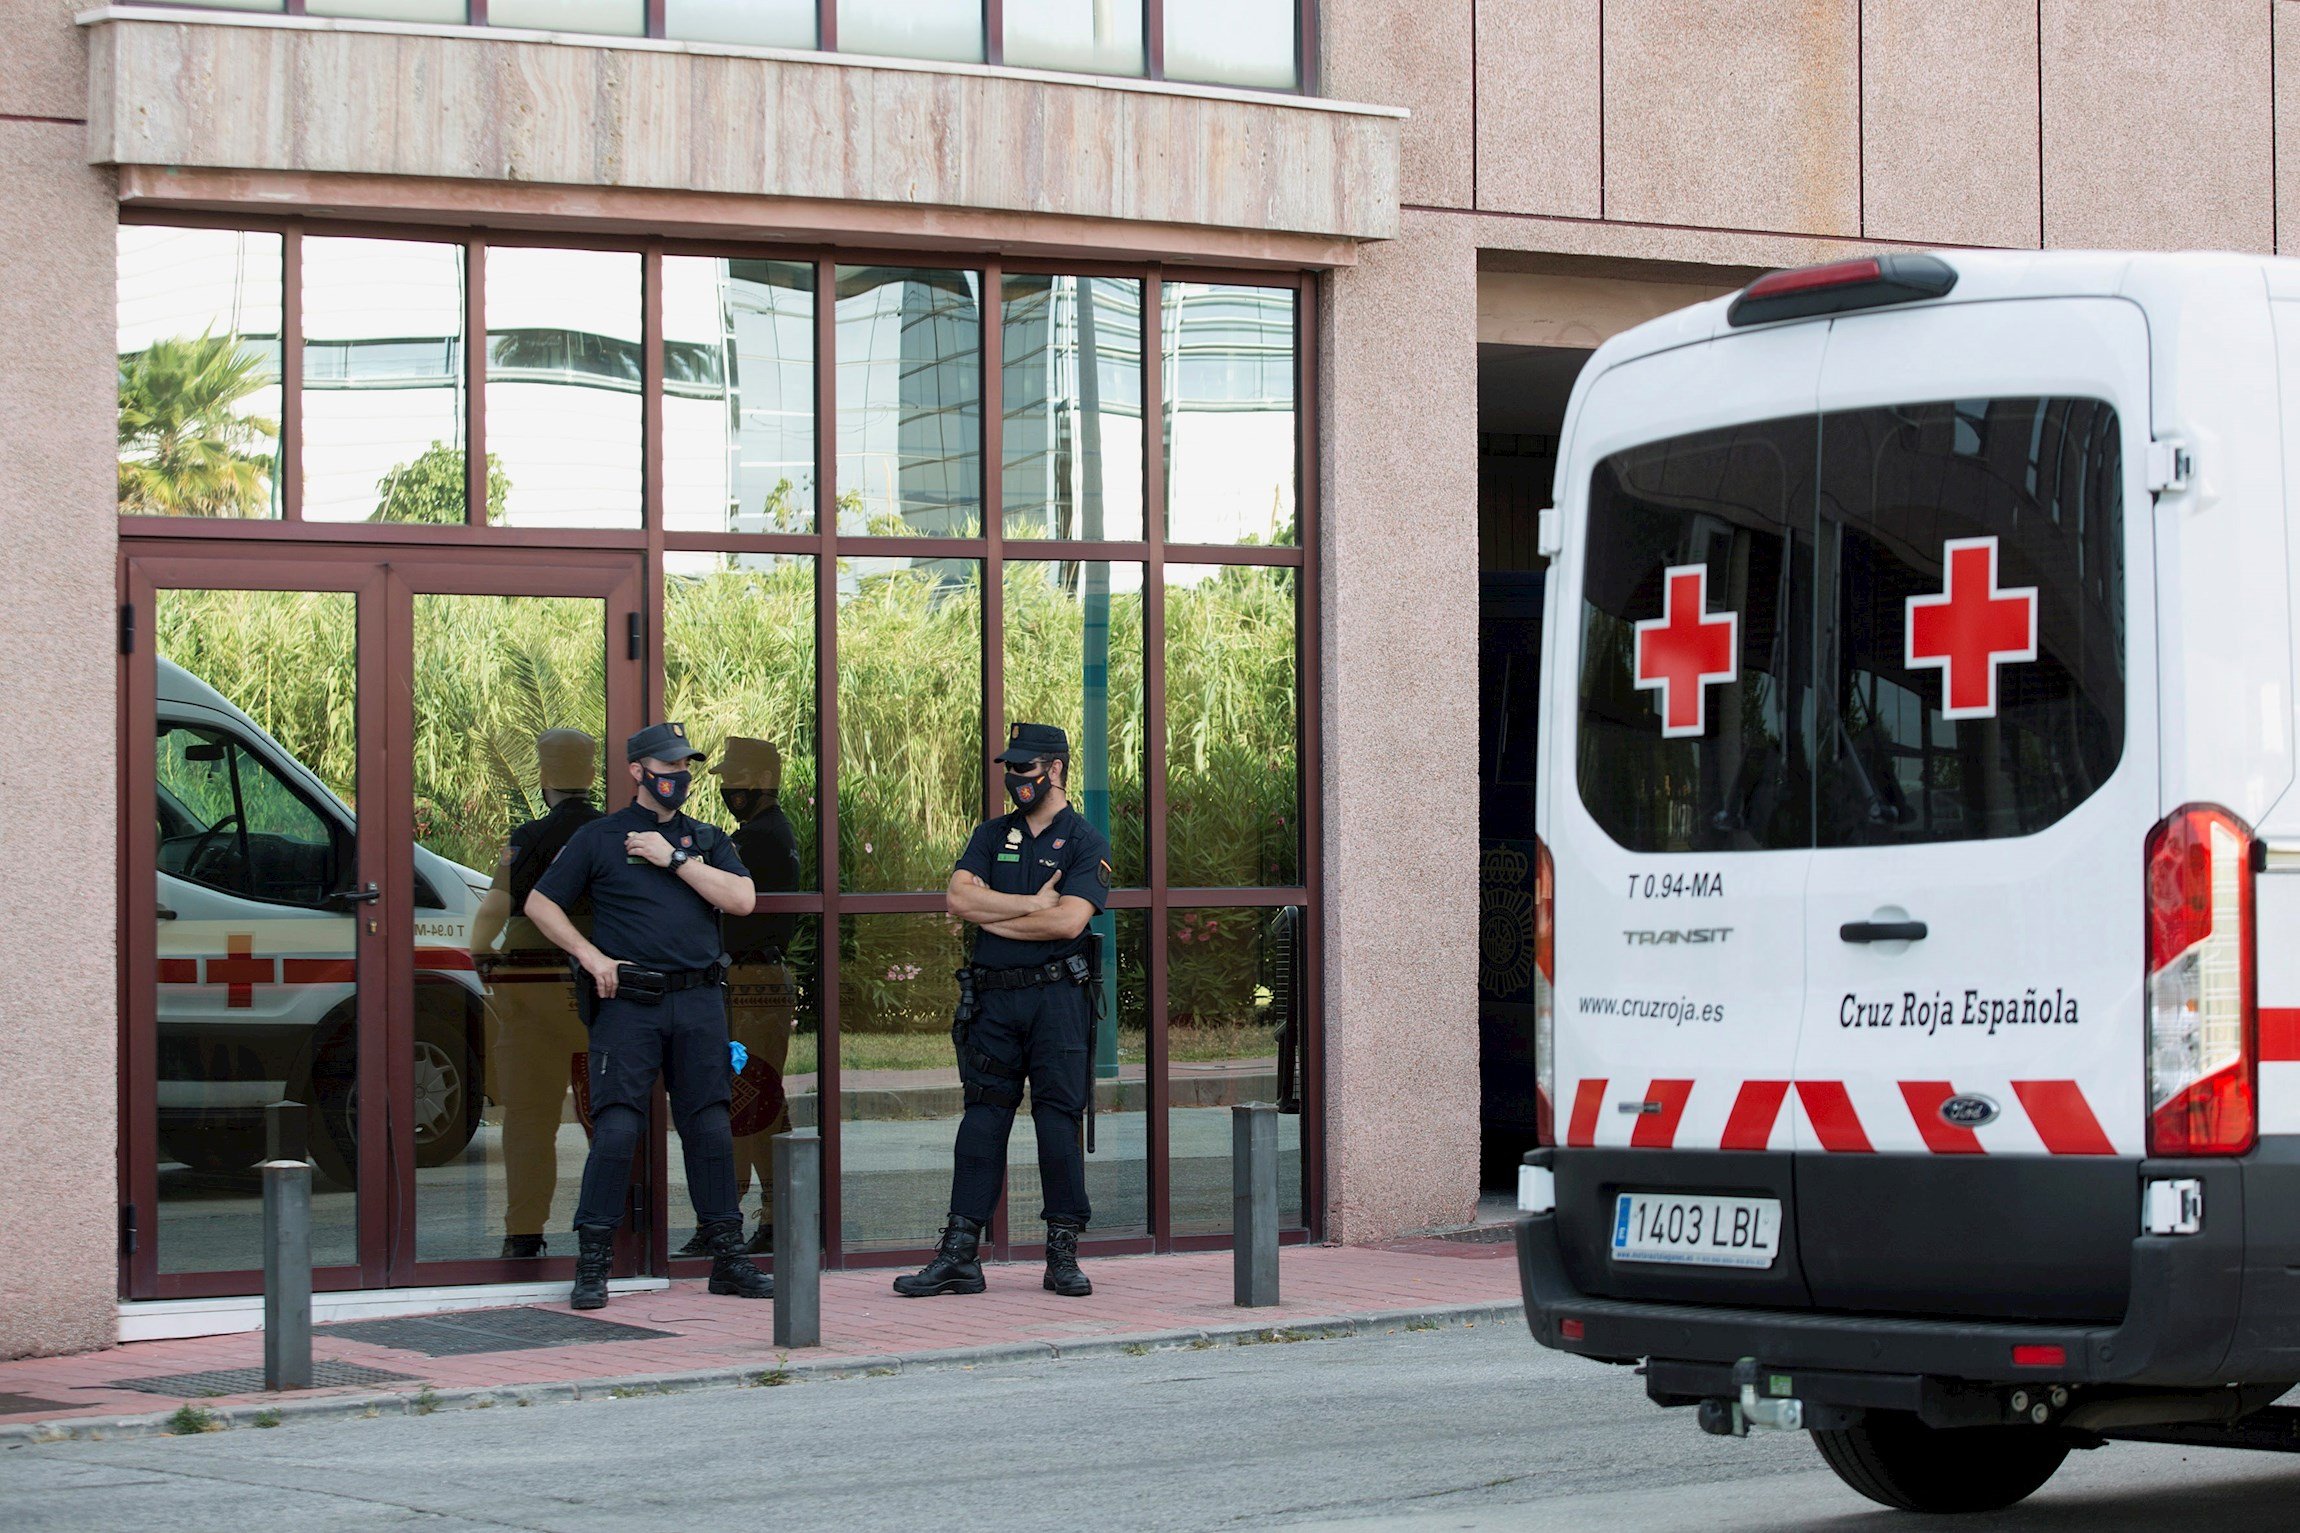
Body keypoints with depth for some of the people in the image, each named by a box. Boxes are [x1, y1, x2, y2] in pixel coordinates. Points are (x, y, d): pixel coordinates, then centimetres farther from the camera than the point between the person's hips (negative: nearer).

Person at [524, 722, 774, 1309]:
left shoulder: (707, 839, 15)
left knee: (710, 1129, 4)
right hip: (629, 1003, -3)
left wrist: (675, 858, -5)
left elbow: (742, 899, -1)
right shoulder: (599, 838, 7)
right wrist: (591, 955, -4)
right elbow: (540, 904, 7)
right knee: (616, 1129, -10)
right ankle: (592, 1265, -5)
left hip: (699, 1004, 3)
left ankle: (729, 1259, 12)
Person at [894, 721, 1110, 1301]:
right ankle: (959, 1256, 2)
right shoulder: (992, 834, 14)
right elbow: (960, 898, -1)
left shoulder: (1086, 843, 1)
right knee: (982, 1119, 2)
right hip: (994, 998, 4)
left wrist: (993, 917, -5)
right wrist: (1033, 904, -8)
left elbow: (1068, 921, -14)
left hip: (1057, 998, -3)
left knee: (1059, 1121, -2)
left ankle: (1063, 1255, 5)